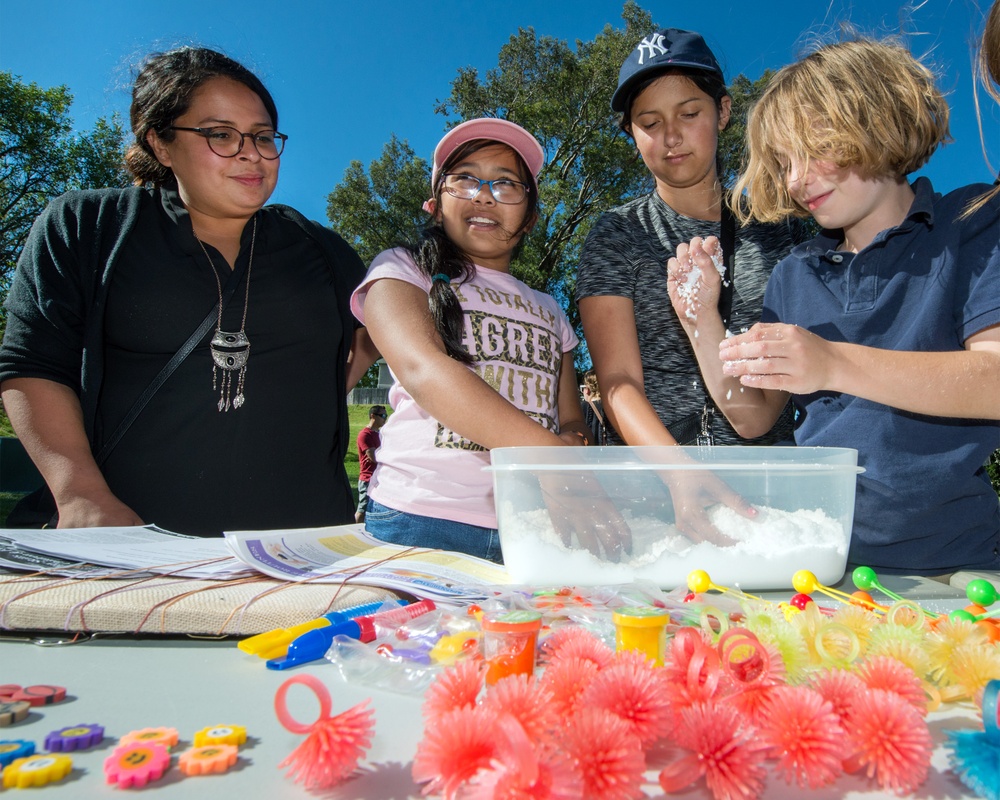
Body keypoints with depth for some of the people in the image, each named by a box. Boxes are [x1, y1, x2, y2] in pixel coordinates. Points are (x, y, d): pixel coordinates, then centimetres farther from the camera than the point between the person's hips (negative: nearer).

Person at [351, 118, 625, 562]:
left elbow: (572, 422, 18)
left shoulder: (550, 313, 21)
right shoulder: (401, 271, 6)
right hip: (423, 522, -4)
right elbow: (423, 371, -13)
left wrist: (575, 443, -8)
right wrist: (553, 454, -24)